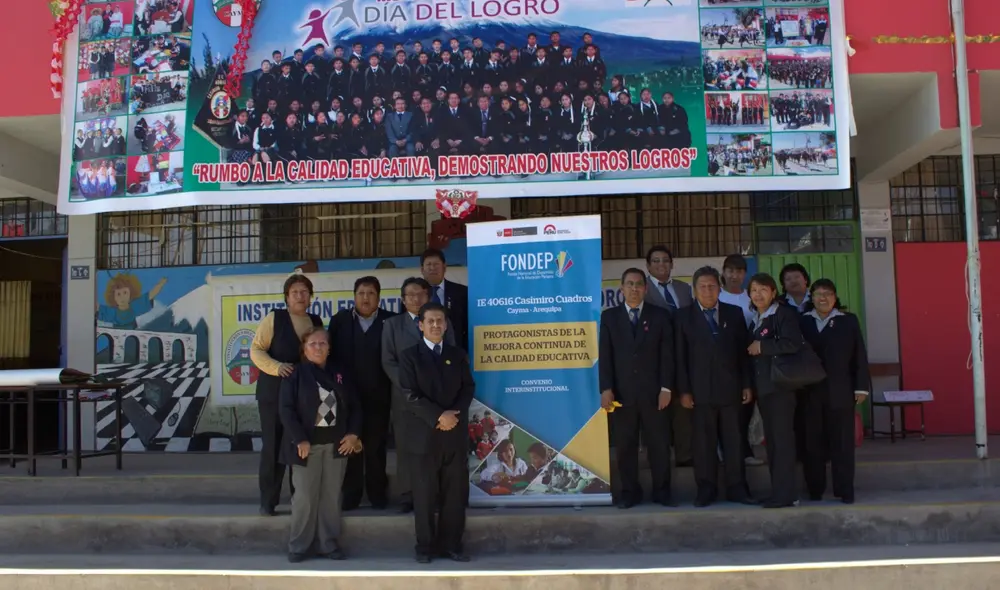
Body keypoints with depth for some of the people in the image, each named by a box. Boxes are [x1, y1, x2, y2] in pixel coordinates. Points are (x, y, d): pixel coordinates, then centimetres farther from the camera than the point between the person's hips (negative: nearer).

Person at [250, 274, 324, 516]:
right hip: (274, 393, -4)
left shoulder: (316, 321, 9)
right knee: (273, 447, 1)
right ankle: (268, 501, 11)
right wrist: (276, 367, -22)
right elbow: (256, 349, -7)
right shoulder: (274, 318, -4)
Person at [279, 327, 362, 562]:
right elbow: (286, 409, -9)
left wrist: (353, 434, 0)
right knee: (306, 497, -1)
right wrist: (300, 439, -17)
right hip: (308, 444, -4)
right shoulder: (295, 374, -2)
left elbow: (354, 406, 13)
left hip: (337, 444, 4)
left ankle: (328, 543, 18)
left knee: (331, 496, 8)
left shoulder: (339, 375, 11)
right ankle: (299, 546, 12)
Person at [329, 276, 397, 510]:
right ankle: (351, 493, 18)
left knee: (376, 446, 8)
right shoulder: (340, 320, 5)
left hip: (378, 396, -1)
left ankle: (377, 492, 19)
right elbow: (331, 352, 2)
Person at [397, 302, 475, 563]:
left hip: (455, 434, 3)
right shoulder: (409, 356, 1)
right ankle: (425, 546, 12)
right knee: (425, 493, 2)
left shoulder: (458, 355, 13)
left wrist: (454, 415, -11)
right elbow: (408, 395, -9)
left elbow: (468, 388, 6)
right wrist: (439, 416, -15)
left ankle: (451, 544, 13)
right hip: (425, 434, -3)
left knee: (456, 492, 3)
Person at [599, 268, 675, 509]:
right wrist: (606, 388, -7)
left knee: (659, 443, 4)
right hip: (622, 392, 0)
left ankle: (661, 491, 16)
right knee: (625, 445, 5)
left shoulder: (660, 316, 7)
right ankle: (630, 491, 14)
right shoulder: (609, 317, 8)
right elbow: (604, 355, 2)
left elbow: (667, 354, 2)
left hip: (653, 391, 0)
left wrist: (666, 388, -6)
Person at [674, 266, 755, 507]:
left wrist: (747, 384, 3)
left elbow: (743, 351, 9)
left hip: (730, 388, 2)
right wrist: (684, 390, -6)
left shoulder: (734, 313, 10)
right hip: (700, 390, -1)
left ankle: (736, 488, 12)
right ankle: (706, 489, 9)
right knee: (703, 443, 2)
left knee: (734, 441, 4)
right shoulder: (683, 316, 5)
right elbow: (680, 356, 0)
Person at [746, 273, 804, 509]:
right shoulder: (755, 319, 18)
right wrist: (750, 385, 9)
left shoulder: (785, 313, -6)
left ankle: (785, 494, -3)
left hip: (781, 385, -8)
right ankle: (779, 491, 14)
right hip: (763, 387, 8)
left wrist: (762, 346, -13)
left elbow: (793, 343, -20)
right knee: (771, 440, 9)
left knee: (783, 438, -6)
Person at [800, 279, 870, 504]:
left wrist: (861, 386, -1)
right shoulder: (802, 322, 5)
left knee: (842, 443, 2)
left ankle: (845, 490, 7)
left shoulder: (849, 320, 7)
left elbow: (859, 355, 4)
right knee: (813, 443, 3)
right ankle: (815, 489, 12)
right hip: (810, 392, 0)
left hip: (840, 391, 0)